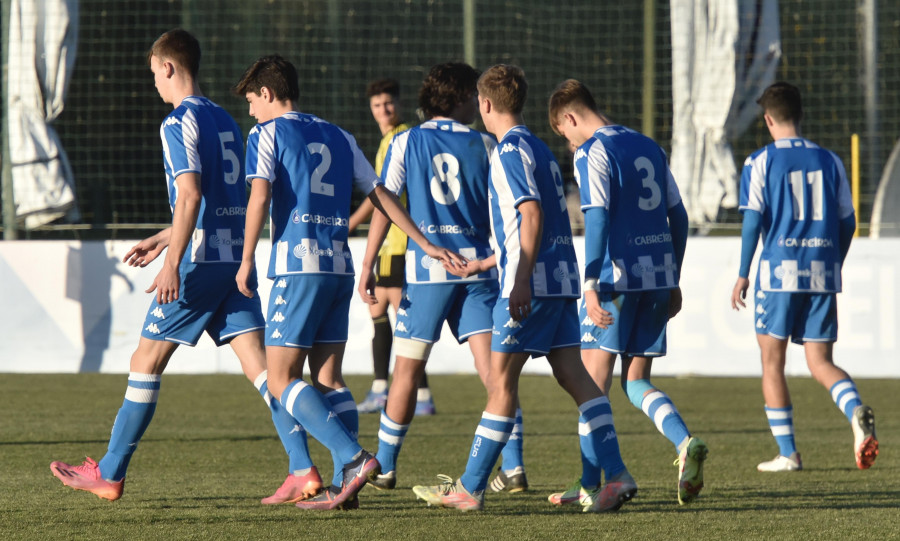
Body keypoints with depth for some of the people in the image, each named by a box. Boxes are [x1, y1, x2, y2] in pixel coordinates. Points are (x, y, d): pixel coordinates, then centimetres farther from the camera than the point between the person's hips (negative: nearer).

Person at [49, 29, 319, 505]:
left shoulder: (178, 124, -9)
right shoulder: (224, 121, 18)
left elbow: (190, 196, -20)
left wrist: (173, 263, -22)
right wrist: (164, 238, 34)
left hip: (200, 263, -7)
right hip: (236, 259, 7)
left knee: (146, 362, 3)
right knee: (257, 364, 0)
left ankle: (110, 474, 10)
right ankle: (303, 470, -12)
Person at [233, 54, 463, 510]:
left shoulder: (267, 133, 2)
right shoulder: (339, 138, 19)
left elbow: (260, 195, -11)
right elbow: (380, 195, 18)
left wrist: (247, 261, -6)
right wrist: (426, 245, 22)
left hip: (299, 266, -6)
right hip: (340, 267, 7)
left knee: (281, 379, -4)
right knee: (328, 378, 10)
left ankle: (352, 457, -21)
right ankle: (343, 486, 1)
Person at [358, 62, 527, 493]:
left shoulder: (406, 142, 4)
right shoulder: (482, 145, 5)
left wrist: (367, 267, -2)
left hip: (427, 267, 0)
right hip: (477, 265, 0)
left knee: (407, 369, 8)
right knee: (492, 366, -3)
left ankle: (384, 467, 15)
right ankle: (513, 466, -10)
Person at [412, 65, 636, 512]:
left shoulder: (510, 149, -8)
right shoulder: (538, 148, 20)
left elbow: (532, 214, -20)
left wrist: (521, 281, -25)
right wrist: (485, 263, 40)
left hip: (532, 281, -9)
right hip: (560, 279, 9)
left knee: (501, 377, -4)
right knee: (572, 375, 2)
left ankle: (470, 489, 0)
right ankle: (612, 477, -8)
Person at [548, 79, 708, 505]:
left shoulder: (591, 153, -6)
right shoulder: (648, 146, 16)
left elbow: (596, 218, -18)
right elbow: (678, 217, 17)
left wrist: (591, 284, -21)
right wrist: (673, 282, 23)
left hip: (617, 277, -7)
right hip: (658, 277, 7)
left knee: (593, 380, 1)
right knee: (636, 382, 11)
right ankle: (686, 444, -13)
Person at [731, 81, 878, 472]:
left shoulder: (760, 162, -2)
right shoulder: (828, 161, 10)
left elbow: (753, 220, -8)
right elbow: (847, 222, 10)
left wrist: (743, 275, -1)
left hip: (780, 271, -3)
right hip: (823, 275, 3)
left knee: (772, 362, 9)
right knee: (820, 363, 7)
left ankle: (787, 453, 8)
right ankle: (856, 411, -24)